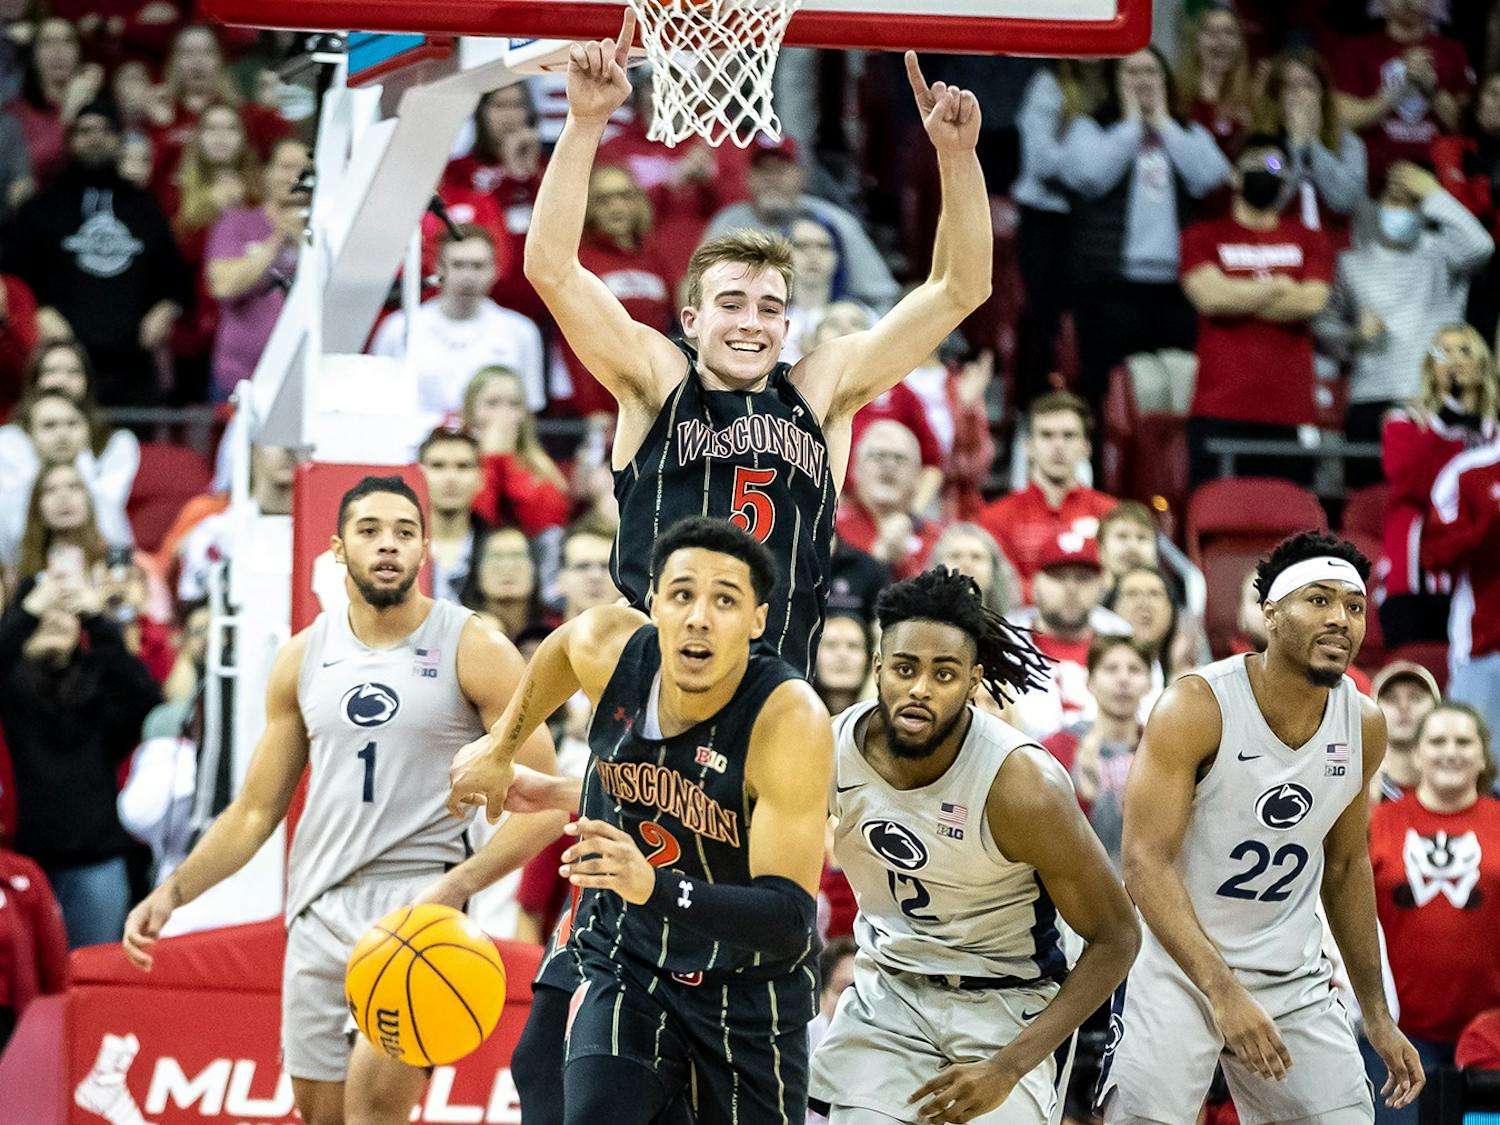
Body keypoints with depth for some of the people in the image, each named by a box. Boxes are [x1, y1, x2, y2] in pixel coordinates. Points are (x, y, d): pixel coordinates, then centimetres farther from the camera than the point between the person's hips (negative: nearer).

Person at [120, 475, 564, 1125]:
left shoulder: (476, 651, -3)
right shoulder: (303, 658, 10)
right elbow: (256, 809, 15)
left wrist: (456, 887, -20)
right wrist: (174, 891, 0)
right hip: (319, 908, 5)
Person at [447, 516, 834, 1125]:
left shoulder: (791, 723, -29)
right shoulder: (606, 647, -16)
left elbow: (788, 922, -35)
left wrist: (655, 886, -49)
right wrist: (500, 746, 21)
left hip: (749, 989, -2)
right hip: (622, 965, 2)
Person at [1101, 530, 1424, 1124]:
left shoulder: (1364, 726, 0)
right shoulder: (1197, 706, -18)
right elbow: (1146, 861, -22)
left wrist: (1377, 1018, 14)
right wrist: (1223, 992, -32)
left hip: (1293, 977, 5)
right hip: (1177, 964, -5)